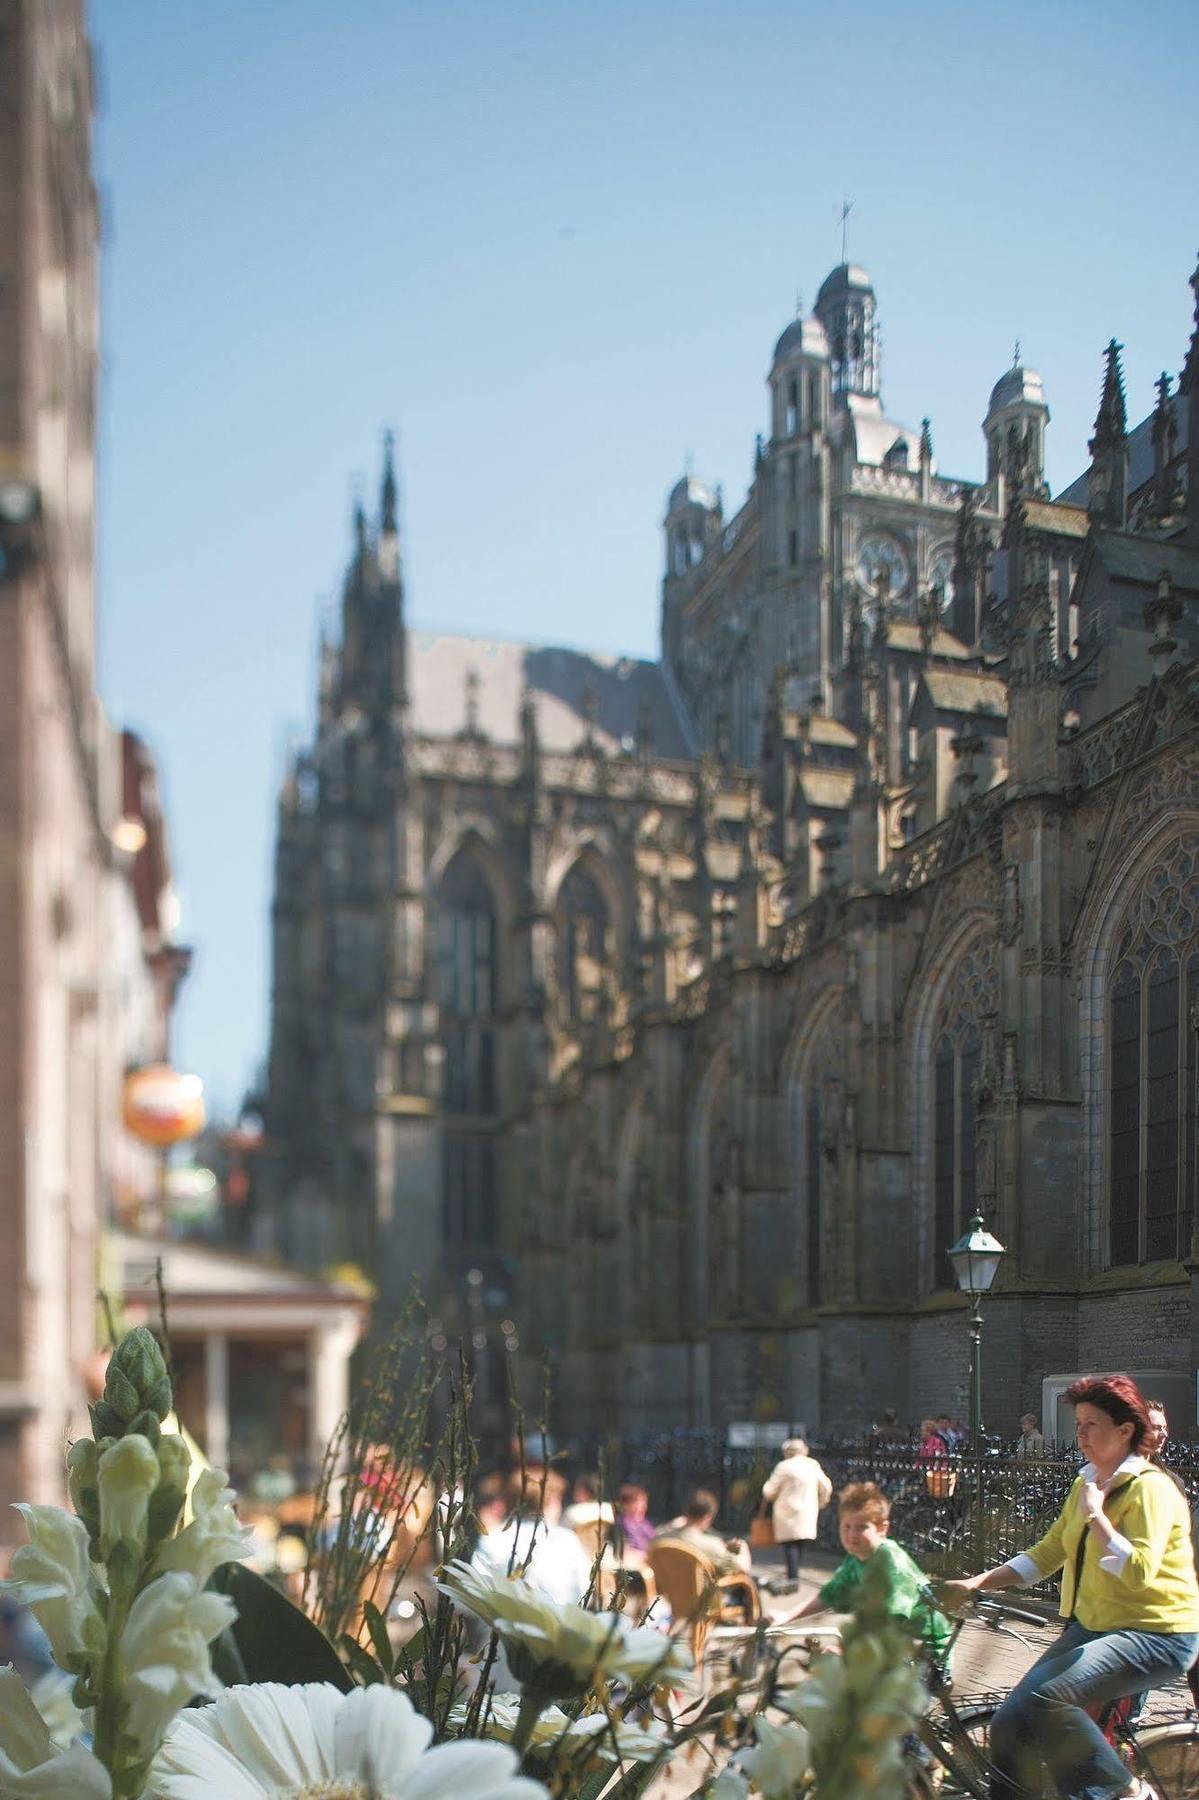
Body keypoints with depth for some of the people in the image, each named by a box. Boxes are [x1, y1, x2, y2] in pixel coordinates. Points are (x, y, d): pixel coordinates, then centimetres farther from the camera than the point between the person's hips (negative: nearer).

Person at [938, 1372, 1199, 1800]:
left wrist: (1095, 1515, -22)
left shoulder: (1150, 1488, -14)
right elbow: (1045, 1555, 13)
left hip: (1156, 1635, -8)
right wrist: (975, 1583, 3)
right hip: (1091, 1626, 8)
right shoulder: (1086, 1483, 12)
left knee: (1045, 1700, -28)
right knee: (1009, 1724, -7)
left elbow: (1139, 1571, -27)